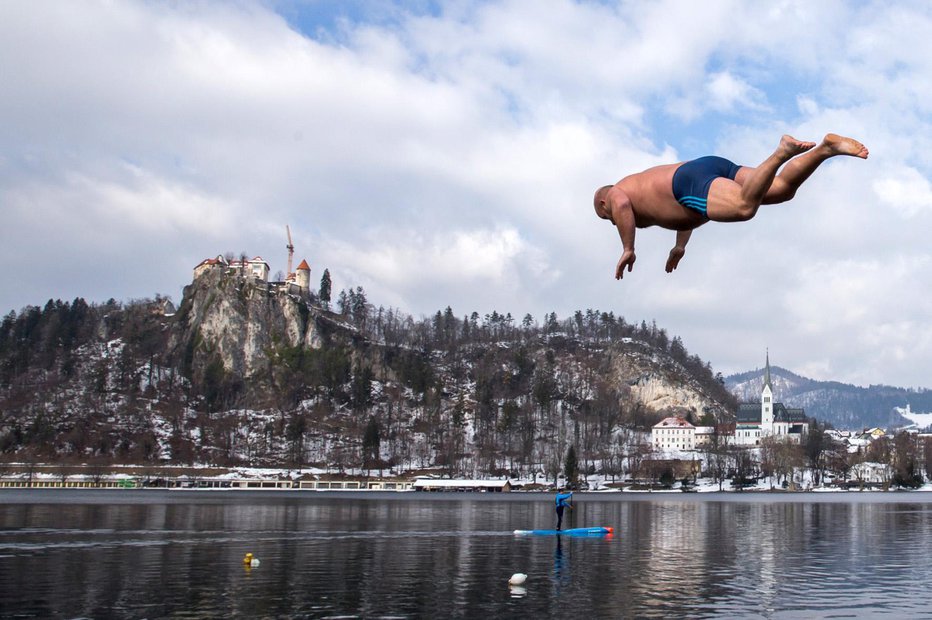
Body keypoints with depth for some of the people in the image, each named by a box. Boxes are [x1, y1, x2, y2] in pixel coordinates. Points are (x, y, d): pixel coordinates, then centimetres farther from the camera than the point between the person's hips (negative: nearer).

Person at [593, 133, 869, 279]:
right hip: (716, 166, 8)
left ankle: (782, 152, -42)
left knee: (745, 207, -33)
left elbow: (622, 204, -8)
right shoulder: (650, 182, 44)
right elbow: (688, 208, 47)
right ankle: (827, 146, -22)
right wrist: (680, 245, 46)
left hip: (695, 182, -8)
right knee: (783, 188, -8)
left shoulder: (616, 193, 19)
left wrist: (627, 250, -3)